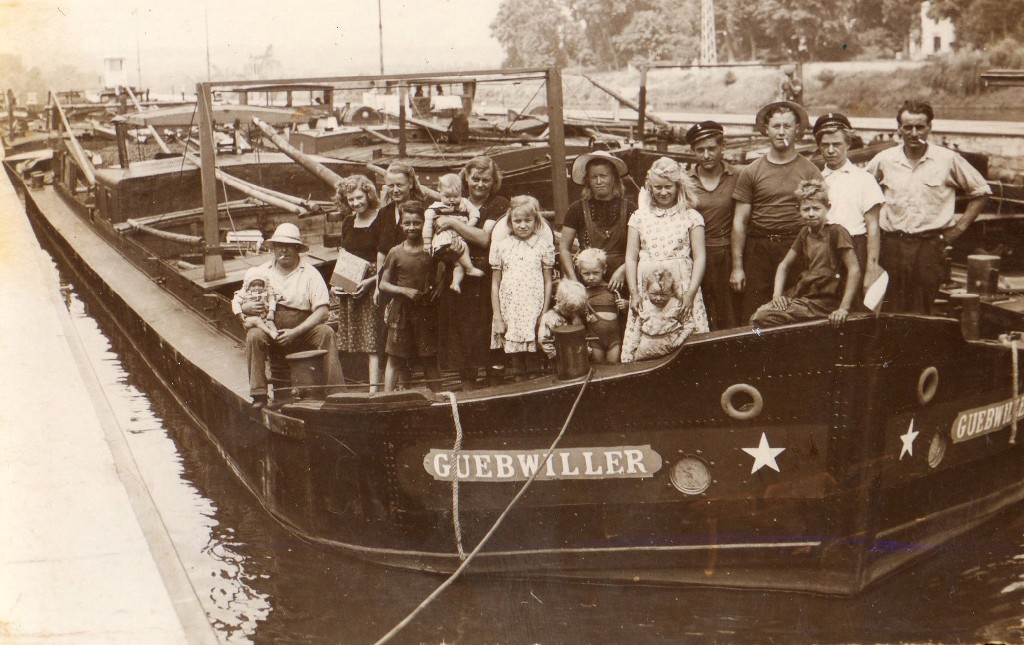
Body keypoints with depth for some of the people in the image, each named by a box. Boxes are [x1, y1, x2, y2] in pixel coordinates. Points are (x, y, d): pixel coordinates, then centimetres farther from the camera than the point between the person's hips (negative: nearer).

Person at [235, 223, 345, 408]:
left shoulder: (310, 273, 3)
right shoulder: (260, 272, 9)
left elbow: (322, 311, -6)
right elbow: (236, 303, 13)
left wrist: (295, 332, -18)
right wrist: (246, 308, -14)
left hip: (302, 331, -1)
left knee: (326, 333, -28)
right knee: (254, 335, -29)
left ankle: (336, 391, -26)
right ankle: (259, 395, -25)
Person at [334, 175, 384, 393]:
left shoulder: (381, 221, -7)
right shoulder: (348, 223, 14)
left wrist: (370, 282, -19)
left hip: (373, 286, -7)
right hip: (349, 290, 7)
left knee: (373, 339, -9)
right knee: (358, 341, 5)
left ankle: (374, 389, -11)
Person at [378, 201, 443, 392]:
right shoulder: (396, 253, -1)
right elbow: (383, 284, 2)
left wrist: (437, 288, -9)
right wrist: (405, 291, -12)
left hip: (426, 311, 0)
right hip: (401, 311, 0)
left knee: (430, 359, 5)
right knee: (395, 359, 3)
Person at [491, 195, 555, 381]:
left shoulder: (543, 246, 3)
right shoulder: (503, 247, 6)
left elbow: (548, 282, 5)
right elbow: (495, 284, 7)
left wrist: (544, 315, -2)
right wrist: (497, 317, 2)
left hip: (534, 311, -1)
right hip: (509, 312, 1)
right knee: (516, 359, 5)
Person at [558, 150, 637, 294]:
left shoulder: (628, 208, 5)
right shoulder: (577, 209, 6)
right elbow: (564, 248, 6)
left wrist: (623, 270, -12)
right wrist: (574, 281, -4)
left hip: (619, 283, 0)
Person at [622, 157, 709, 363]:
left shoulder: (691, 217, 5)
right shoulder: (639, 217, 11)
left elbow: (699, 258, 1)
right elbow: (631, 258, 9)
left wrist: (690, 294, -8)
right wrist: (634, 293, 0)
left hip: (681, 286, -1)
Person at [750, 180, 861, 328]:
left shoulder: (836, 232, -9)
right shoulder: (805, 232, 14)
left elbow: (854, 270, -15)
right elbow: (784, 265, 20)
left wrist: (844, 308, -21)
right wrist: (777, 294, 3)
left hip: (823, 302, -7)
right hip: (802, 294, 7)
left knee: (764, 318, -22)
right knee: (756, 316, -15)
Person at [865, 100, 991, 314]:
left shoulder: (948, 160, 2)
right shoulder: (883, 160, 6)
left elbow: (981, 191, 11)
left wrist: (959, 227, 5)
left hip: (930, 246, -1)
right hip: (892, 245, 2)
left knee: (921, 317, -1)